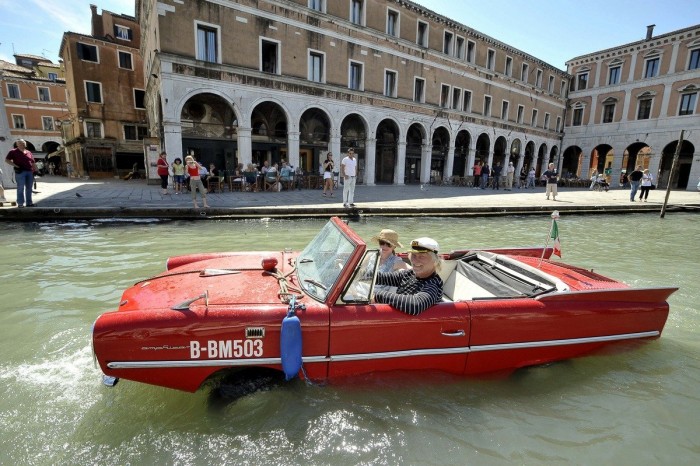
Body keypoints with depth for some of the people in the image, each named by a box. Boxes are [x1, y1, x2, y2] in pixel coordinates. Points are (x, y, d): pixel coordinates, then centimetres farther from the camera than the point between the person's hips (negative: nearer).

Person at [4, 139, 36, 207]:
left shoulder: (29, 153, 16)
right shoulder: (13, 152, 3)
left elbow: (33, 163, 18)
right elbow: (7, 160, -1)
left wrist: (34, 171, 11)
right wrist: (16, 166, -12)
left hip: (30, 172, 5)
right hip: (20, 172, -4)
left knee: (29, 188, 7)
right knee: (21, 188, -4)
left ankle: (29, 203, 13)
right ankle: (20, 203, 0)